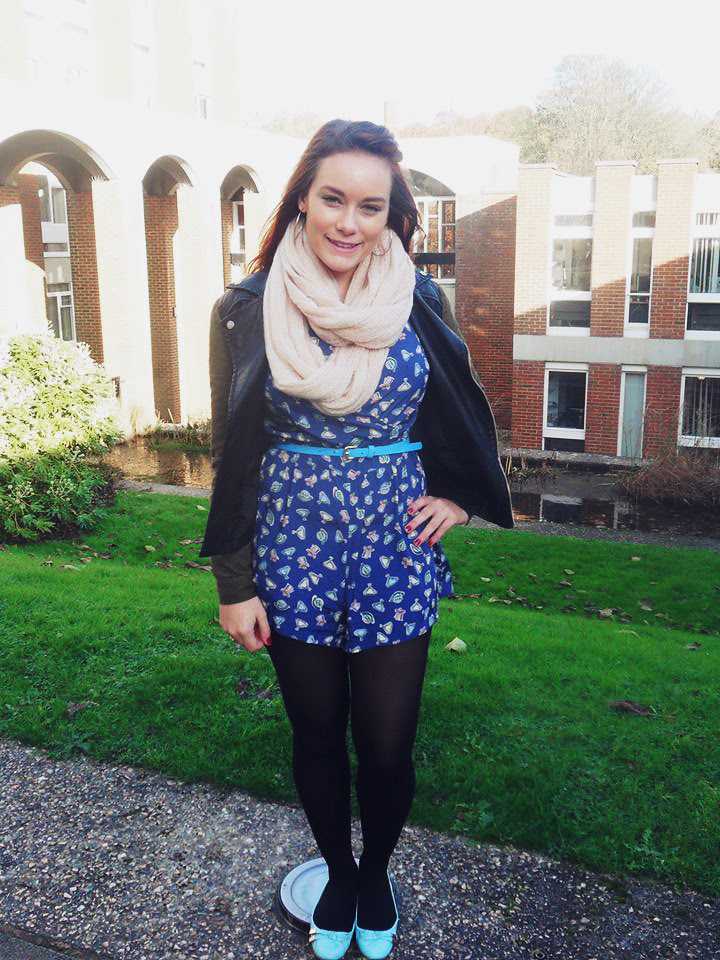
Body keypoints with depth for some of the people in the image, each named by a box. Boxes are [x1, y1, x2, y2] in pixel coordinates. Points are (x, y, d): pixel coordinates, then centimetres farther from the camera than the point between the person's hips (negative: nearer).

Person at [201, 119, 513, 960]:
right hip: (294, 545, 0)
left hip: (395, 544, 1)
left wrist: (457, 495, 2)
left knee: (387, 746, 6)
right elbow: (233, 452, -2)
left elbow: (461, 410, 15)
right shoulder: (248, 310, -5)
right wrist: (235, 584, -2)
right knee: (316, 733, 14)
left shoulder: (417, 301, -1)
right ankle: (337, 871, 42)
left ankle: (376, 873, 38)